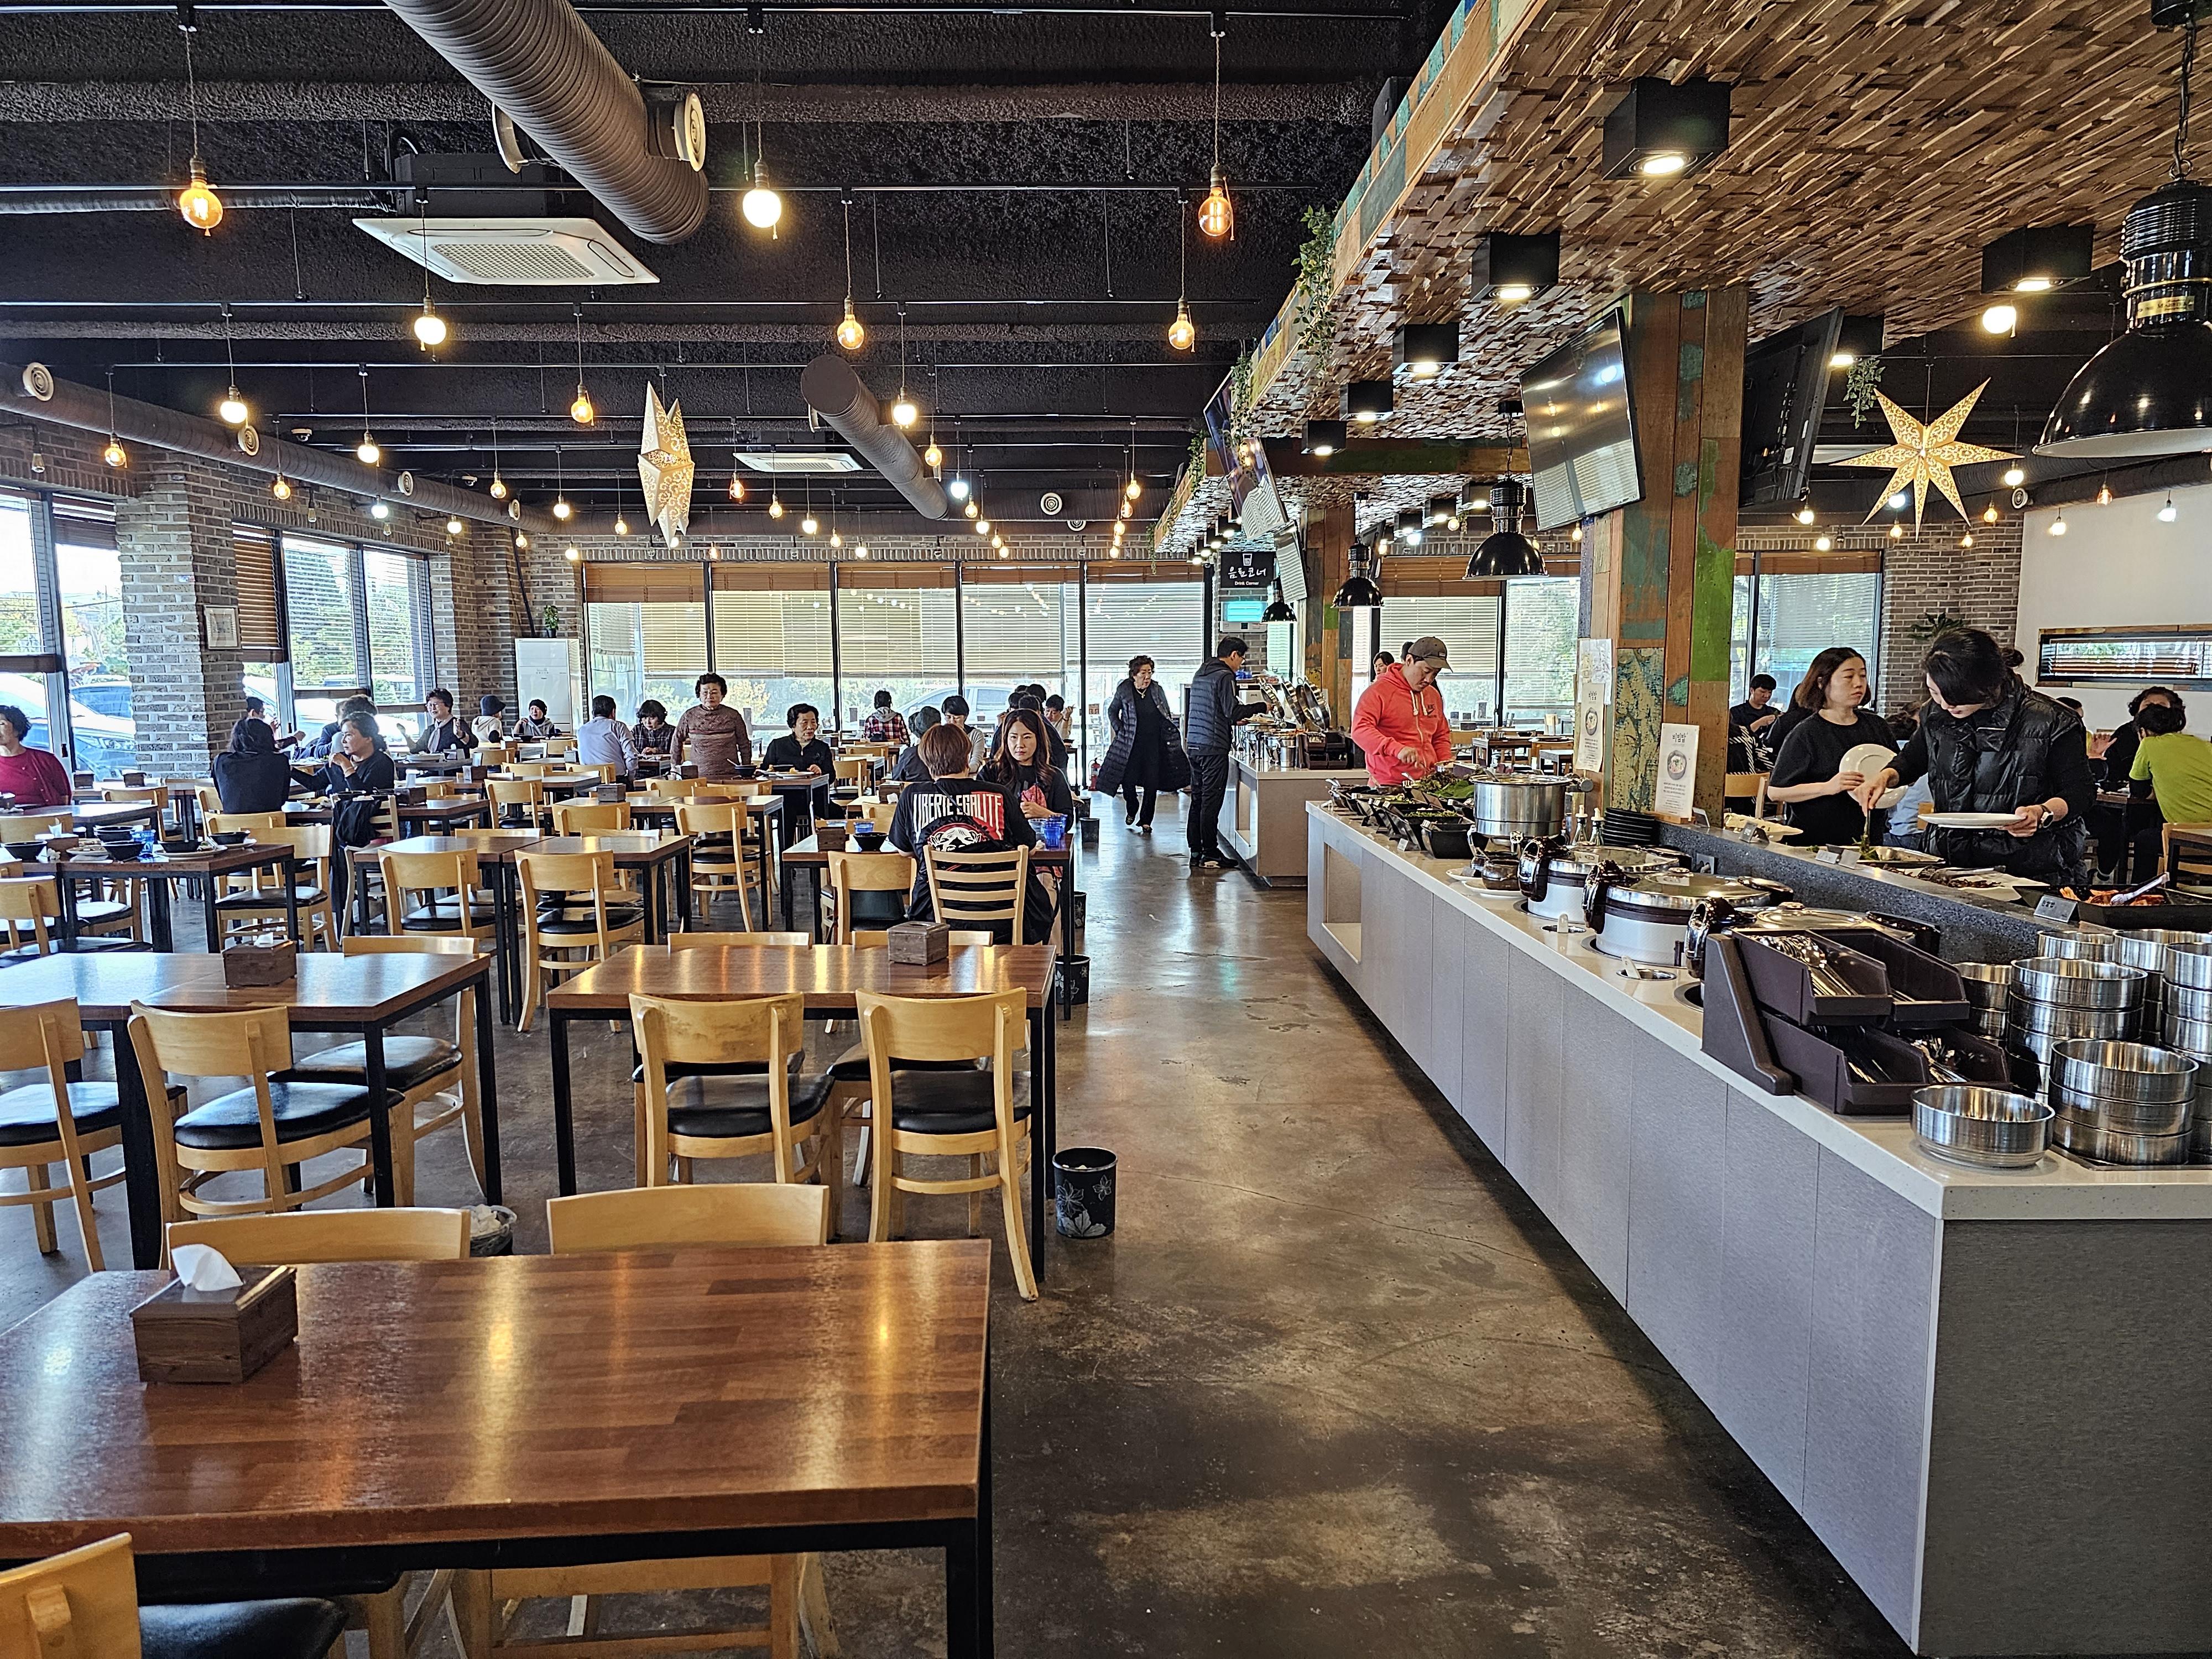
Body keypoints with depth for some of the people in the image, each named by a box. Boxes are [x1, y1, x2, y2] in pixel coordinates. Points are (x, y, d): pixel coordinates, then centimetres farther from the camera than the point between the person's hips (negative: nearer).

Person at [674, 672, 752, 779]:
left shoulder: (733, 716, 4)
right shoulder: (690, 716, 7)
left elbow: (744, 745, 11)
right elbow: (677, 740, 21)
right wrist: (675, 767, 20)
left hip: (730, 775, -1)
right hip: (699, 776, 1)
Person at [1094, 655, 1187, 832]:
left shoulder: (1158, 690, 1)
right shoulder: (1124, 690, -3)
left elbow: (1168, 716, 13)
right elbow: (1112, 711, 12)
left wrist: (1171, 734, 7)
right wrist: (1120, 731, 3)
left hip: (1155, 745, 1)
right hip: (1131, 745, -1)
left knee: (1151, 784, -1)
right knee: (1128, 781, -3)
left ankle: (1145, 821, 11)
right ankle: (1132, 812, 27)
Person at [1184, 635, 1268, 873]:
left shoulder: (1200, 674, 17)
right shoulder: (1224, 676, -11)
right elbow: (1233, 710, -19)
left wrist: (1235, 720, 27)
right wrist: (1261, 707, -8)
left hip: (1194, 746, 9)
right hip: (1213, 748, -9)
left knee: (1198, 800, 12)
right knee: (1211, 802, -5)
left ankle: (1196, 853, 15)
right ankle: (1210, 855, -1)